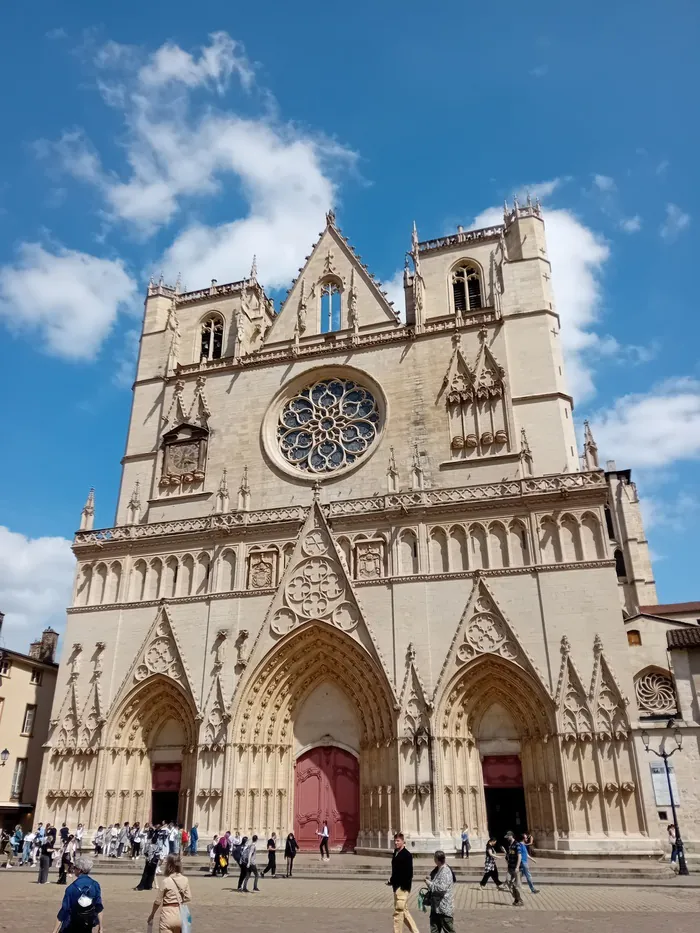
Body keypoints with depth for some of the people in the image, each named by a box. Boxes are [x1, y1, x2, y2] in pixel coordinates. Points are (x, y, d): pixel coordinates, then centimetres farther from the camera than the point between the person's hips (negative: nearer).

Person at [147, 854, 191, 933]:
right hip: (180, 915, 5)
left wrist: (151, 915, 10)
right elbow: (188, 899, 2)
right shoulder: (185, 880, -2)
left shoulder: (166, 881, -14)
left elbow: (158, 901, -5)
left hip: (168, 915, -4)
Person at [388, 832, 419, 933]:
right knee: (403, 910, 17)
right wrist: (392, 880, 4)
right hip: (396, 886, 9)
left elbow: (409, 873, -18)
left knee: (398, 911, -5)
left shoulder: (407, 855, -14)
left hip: (403, 887, -9)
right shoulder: (395, 853, 10)